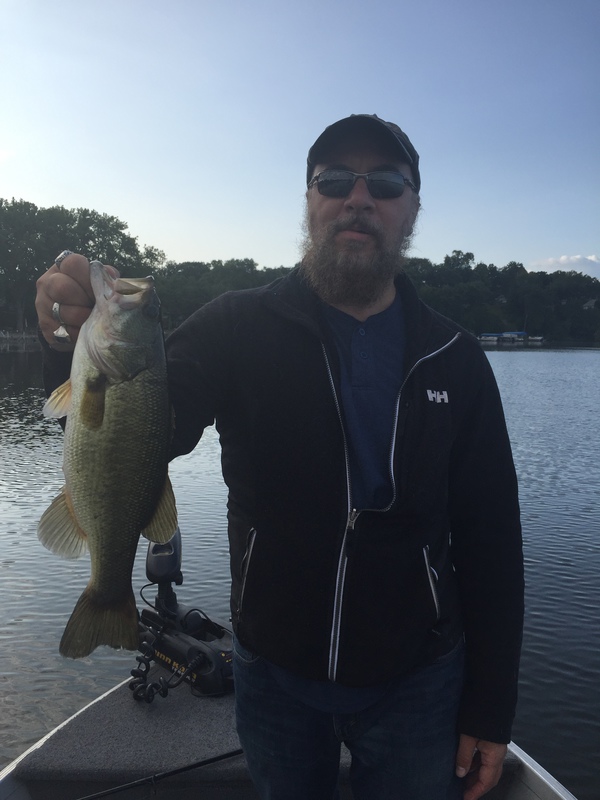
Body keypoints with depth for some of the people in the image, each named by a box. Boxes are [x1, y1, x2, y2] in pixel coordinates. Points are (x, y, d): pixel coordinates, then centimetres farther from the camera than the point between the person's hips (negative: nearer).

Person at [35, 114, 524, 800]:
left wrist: (490, 711, -3)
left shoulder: (454, 358, -6)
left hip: (417, 684, 1)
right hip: (274, 676, 0)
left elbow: (491, 541, -4)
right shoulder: (237, 328, -9)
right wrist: (80, 348, -40)